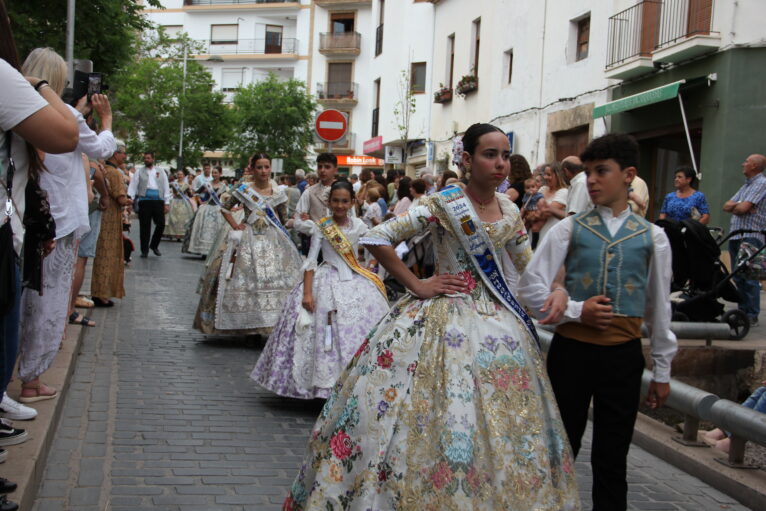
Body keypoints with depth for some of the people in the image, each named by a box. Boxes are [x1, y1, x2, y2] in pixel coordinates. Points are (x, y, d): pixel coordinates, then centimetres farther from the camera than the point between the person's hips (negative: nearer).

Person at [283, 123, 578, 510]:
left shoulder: (510, 212, 6)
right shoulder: (444, 205, -11)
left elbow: (530, 267, 19)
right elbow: (375, 238, -15)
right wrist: (416, 286, -12)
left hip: (496, 319, 6)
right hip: (443, 318, -6)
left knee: (498, 425, 10)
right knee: (440, 414, -3)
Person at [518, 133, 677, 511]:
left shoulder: (652, 237, 4)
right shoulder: (569, 229, 1)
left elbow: (659, 308, 9)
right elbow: (530, 286, -1)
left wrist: (662, 371, 12)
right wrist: (575, 310, -13)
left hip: (624, 355, 1)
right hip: (571, 350, 0)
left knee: (612, 456, 10)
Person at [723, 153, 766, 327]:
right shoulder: (746, 186, 23)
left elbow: (743, 208, -16)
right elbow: (726, 206, 16)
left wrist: (733, 206, 5)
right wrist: (738, 205, -4)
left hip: (751, 237, -9)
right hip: (736, 236, 9)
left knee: (749, 277, -10)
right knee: (739, 277, 10)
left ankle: (752, 315, -8)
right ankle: (742, 311, 15)